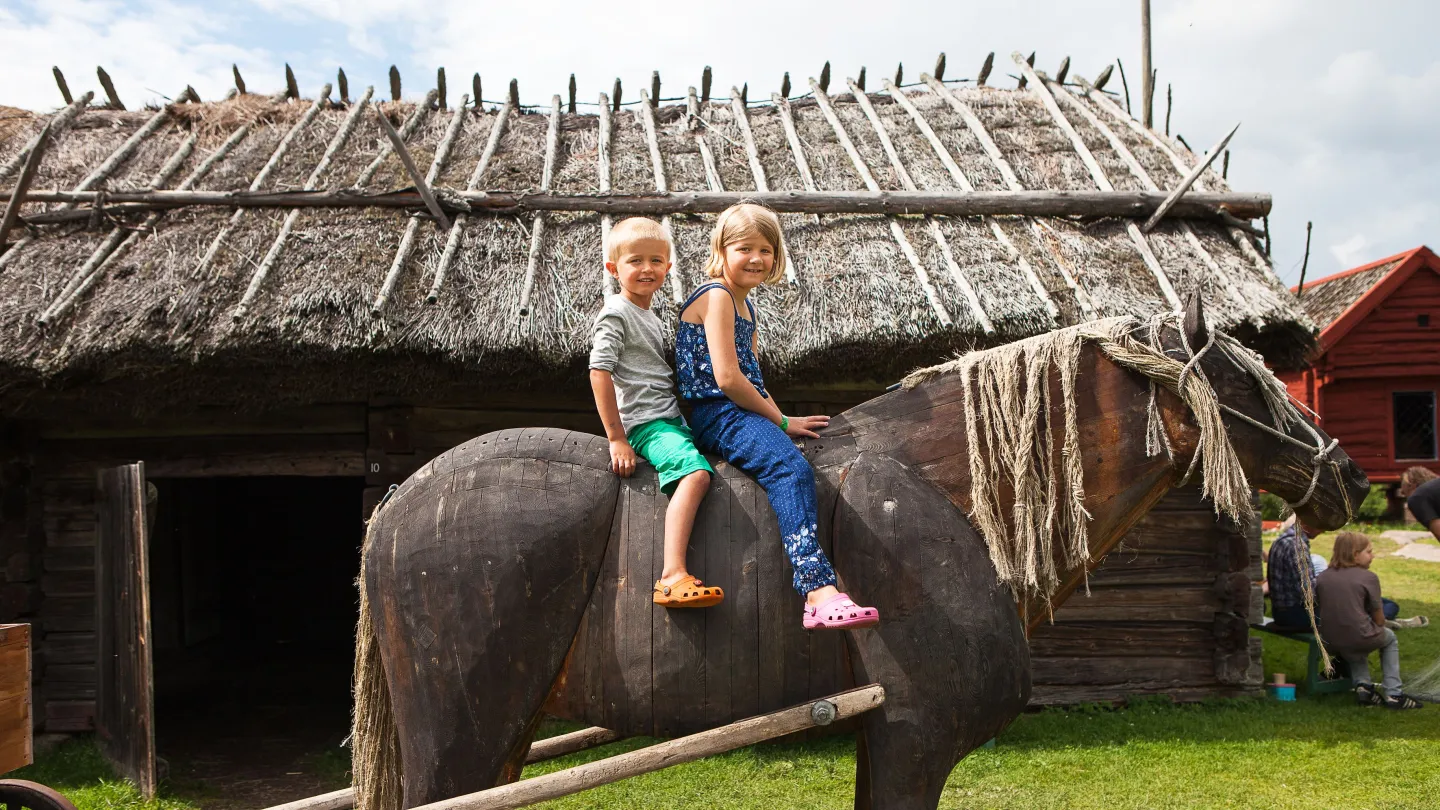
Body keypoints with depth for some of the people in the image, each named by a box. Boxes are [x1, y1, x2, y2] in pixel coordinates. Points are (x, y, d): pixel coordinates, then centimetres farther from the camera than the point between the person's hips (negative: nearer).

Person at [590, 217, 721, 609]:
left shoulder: (648, 316, 21)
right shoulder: (616, 314, -7)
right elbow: (599, 372, -16)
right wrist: (616, 438, -20)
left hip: (671, 418, 10)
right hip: (646, 422, -10)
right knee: (696, 473, -31)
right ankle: (672, 576, -43)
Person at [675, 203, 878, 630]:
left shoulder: (744, 304, 25)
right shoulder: (716, 296, -5)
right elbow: (726, 378, -14)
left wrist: (778, 416, 10)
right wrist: (780, 421, -5)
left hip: (742, 413, 11)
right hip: (717, 415, -11)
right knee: (792, 469, -31)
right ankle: (820, 592, -43)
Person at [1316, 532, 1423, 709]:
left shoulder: (1323, 577, 5)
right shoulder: (1368, 578, -7)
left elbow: (1319, 608, 8)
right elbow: (1379, 619, -3)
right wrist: (1378, 628, 19)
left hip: (1329, 640, 4)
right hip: (1359, 638, -4)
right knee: (1390, 637, 29)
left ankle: (1362, 684, 18)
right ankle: (1392, 694, 23)